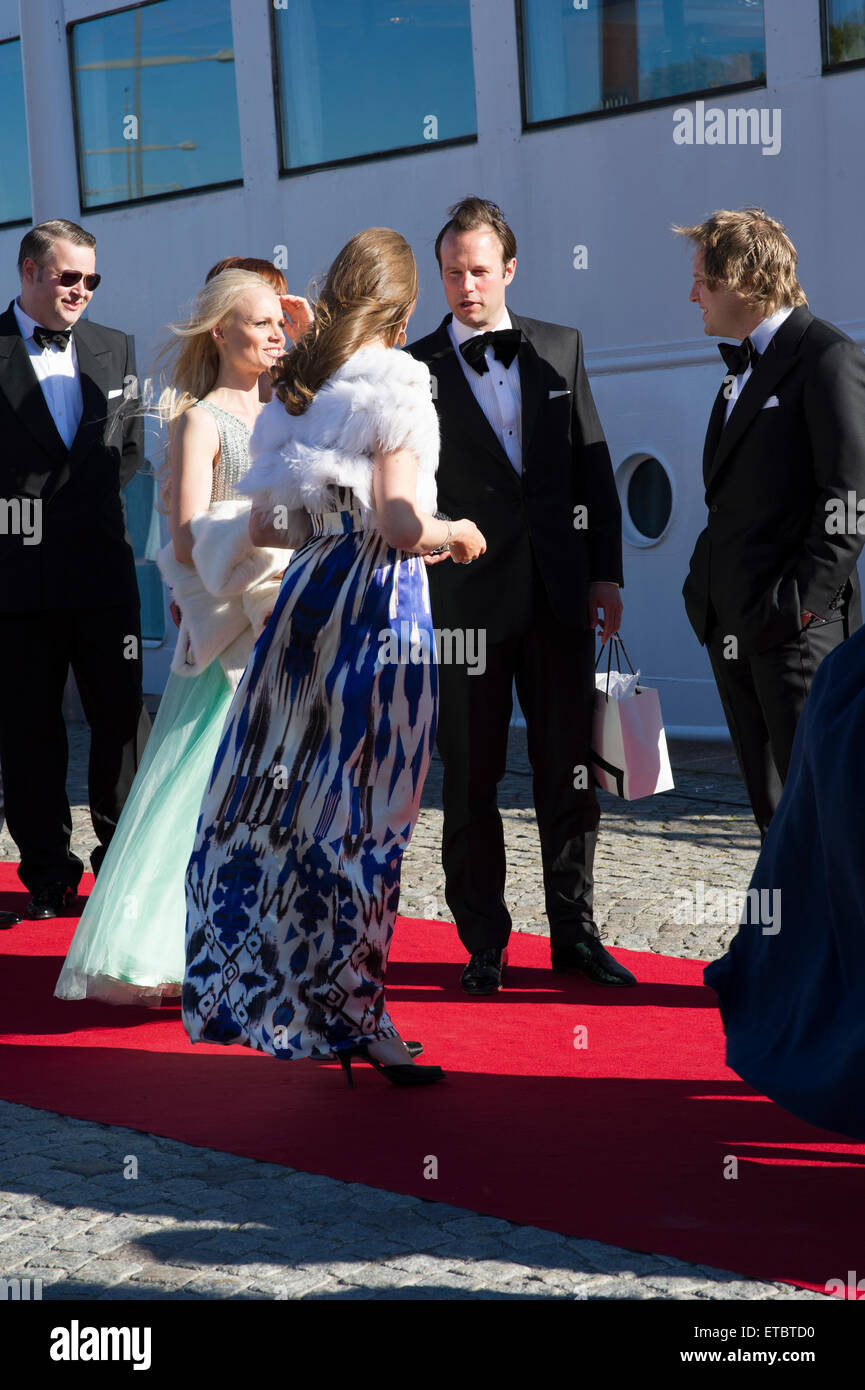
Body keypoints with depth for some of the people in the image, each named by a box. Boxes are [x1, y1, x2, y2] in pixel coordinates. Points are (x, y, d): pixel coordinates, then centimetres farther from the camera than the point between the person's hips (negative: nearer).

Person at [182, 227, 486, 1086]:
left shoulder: (298, 388, 11)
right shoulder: (395, 382, -9)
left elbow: (265, 525, 13)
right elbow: (402, 526, -16)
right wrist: (456, 533, 3)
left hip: (308, 599, 7)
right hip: (380, 606, -7)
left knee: (293, 791, 13)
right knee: (362, 813, -2)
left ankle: (257, 988, 20)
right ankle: (355, 1022, 3)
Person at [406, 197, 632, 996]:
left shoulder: (561, 349, 9)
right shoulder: (416, 370, -1)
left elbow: (593, 467, 10)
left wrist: (606, 572, 4)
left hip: (558, 596, 3)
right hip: (465, 603, -3)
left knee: (570, 772, 7)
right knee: (471, 780, 4)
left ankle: (575, 933, 18)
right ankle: (485, 944, 14)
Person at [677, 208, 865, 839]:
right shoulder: (745, 367, 20)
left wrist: (799, 601, -18)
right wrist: (706, 585, 12)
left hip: (798, 628, -9)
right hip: (734, 628, 9)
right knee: (776, 812, 13)